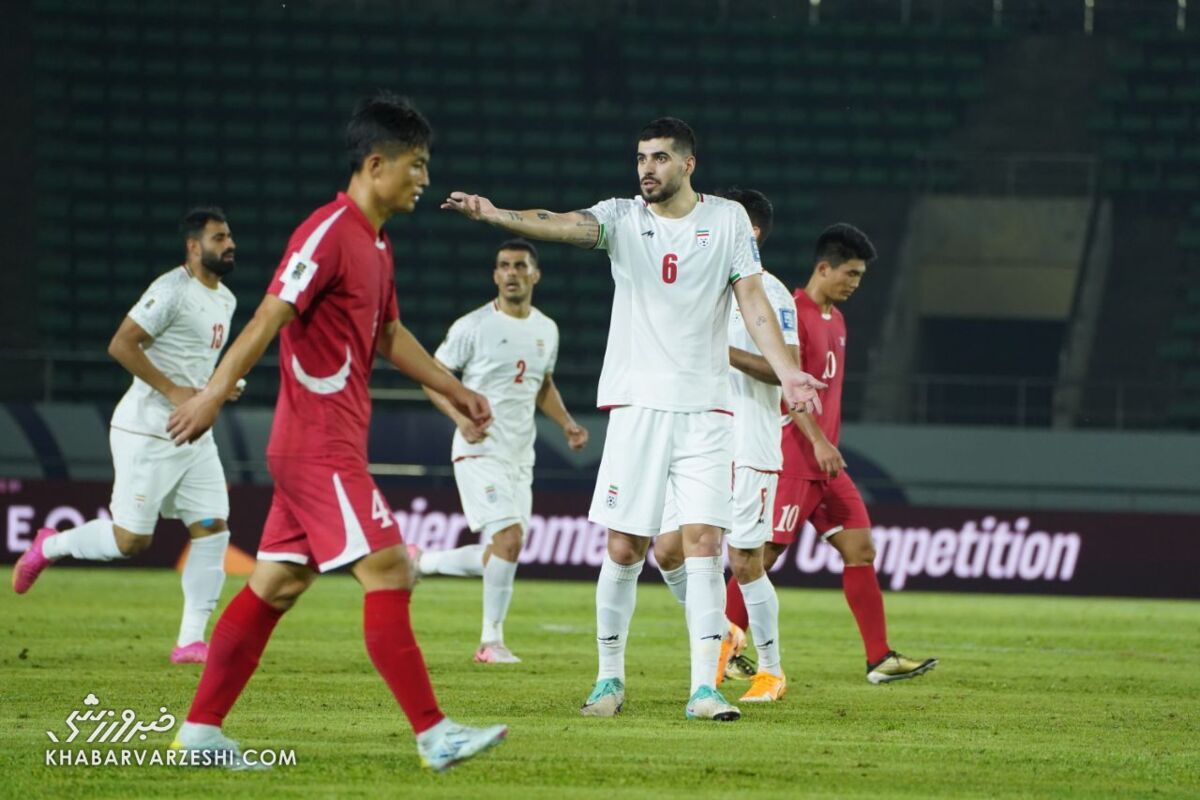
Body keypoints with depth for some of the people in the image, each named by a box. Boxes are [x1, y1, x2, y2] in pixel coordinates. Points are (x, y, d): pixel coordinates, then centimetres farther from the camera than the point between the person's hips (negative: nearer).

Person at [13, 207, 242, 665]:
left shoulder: (225, 300, 13)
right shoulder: (172, 291, -16)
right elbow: (121, 344, -20)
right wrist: (172, 391, -23)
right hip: (148, 433, -8)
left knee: (212, 530, -2)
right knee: (131, 538, -6)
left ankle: (191, 641, 0)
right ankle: (49, 547, 21)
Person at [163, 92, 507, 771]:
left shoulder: (377, 245, 16)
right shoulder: (329, 234, -14)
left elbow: (389, 335, 29)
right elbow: (271, 315, -21)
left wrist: (456, 390, 30)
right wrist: (215, 392, -27)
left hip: (333, 446, 10)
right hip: (320, 446, -10)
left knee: (277, 584, 10)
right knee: (388, 572, -11)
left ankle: (201, 729, 12)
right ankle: (434, 734, -11)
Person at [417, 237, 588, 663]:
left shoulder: (547, 330, 11)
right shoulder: (473, 326, -7)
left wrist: (566, 424, 9)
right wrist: (460, 416, -19)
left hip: (520, 455, 7)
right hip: (480, 450, -7)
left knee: (498, 556, 6)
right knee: (510, 537, -19)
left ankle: (417, 562, 29)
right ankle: (491, 640, -8)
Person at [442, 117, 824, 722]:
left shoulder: (728, 219, 6)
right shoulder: (622, 217, 3)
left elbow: (752, 299, 3)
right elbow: (566, 225, -16)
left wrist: (786, 371, -10)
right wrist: (495, 215, -35)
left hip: (705, 410, 0)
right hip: (637, 404, 0)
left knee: (704, 541, -8)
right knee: (624, 549, 0)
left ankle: (704, 688, -7)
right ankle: (610, 678, 14)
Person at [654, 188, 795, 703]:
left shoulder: (770, 293, -8)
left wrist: (723, 351, -23)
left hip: (749, 452, -7)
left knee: (744, 561, -4)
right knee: (668, 548, -2)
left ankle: (772, 670, 9)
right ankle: (719, 633, 18)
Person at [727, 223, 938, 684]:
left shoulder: (835, 320, 16)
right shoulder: (793, 314, -12)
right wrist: (817, 441, -28)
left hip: (826, 461, 9)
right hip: (791, 459, -9)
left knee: (860, 548, 3)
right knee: (763, 554, -4)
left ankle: (880, 659, 2)